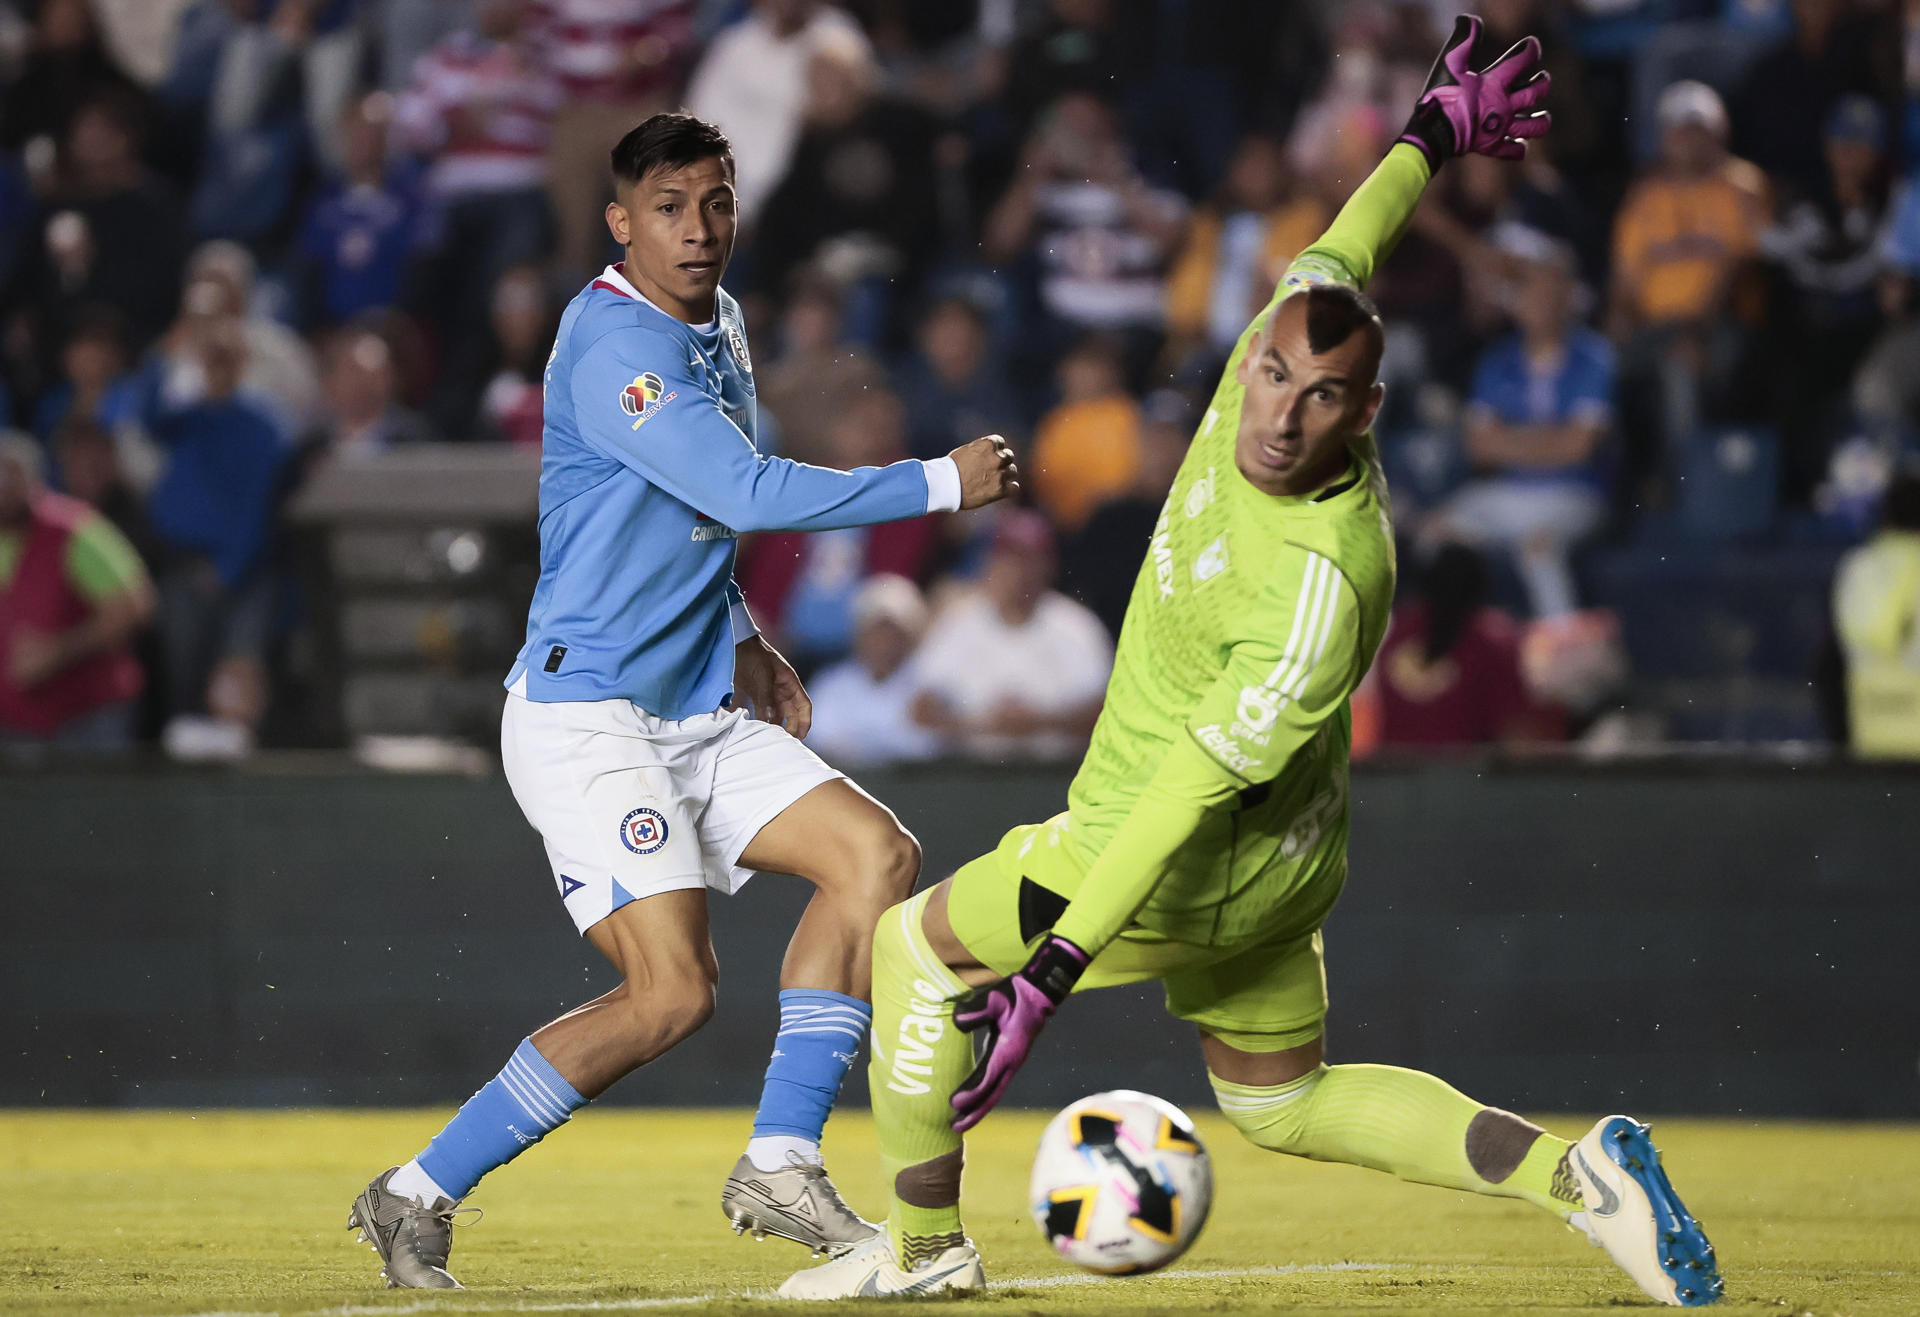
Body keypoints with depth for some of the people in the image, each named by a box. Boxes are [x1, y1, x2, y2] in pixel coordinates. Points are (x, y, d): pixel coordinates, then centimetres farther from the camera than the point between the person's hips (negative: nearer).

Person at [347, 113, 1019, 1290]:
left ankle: (780, 1167, -4)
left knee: (880, 854, -6)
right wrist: (942, 484, -17)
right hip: (586, 711, -9)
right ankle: (420, 1196, -7)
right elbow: (751, 492, -24)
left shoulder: (722, 328, 15)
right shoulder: (611, 342, -16)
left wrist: (743, 643, 16)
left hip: (700, 713, 9)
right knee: (673, 991, -18)